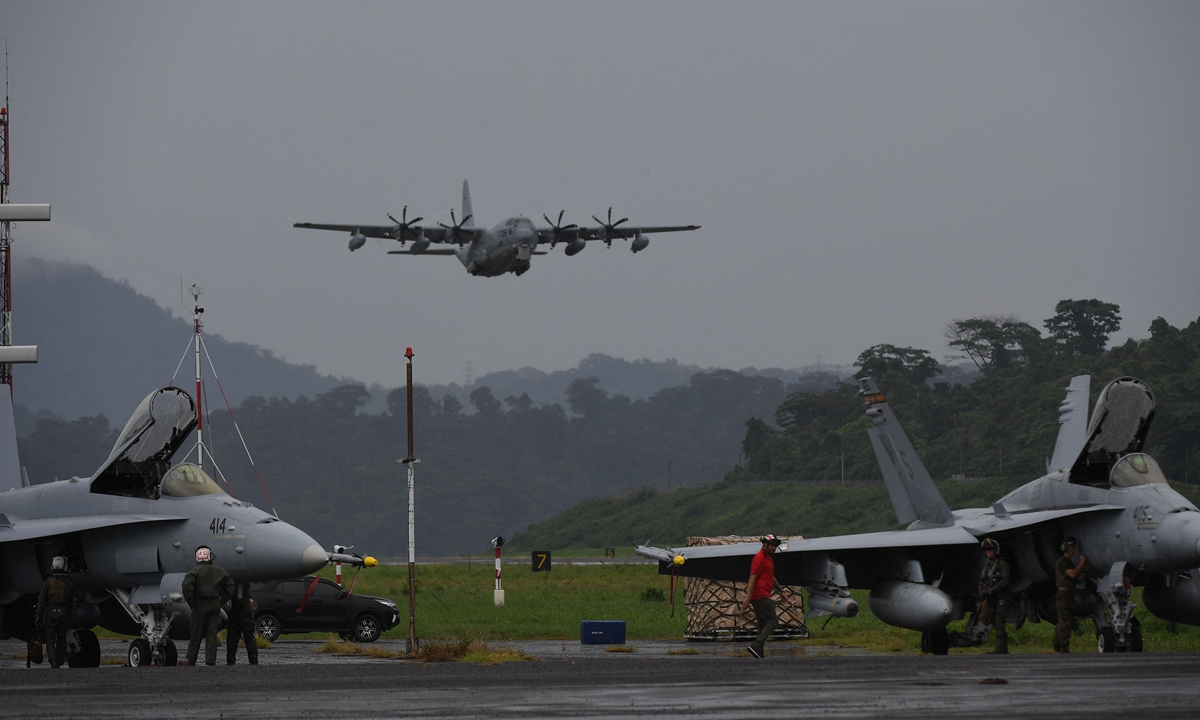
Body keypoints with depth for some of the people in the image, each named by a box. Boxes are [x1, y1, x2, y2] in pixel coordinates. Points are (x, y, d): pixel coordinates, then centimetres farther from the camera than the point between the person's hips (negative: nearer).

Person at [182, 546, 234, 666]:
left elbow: (187, 586, -20)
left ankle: (191, 661, 10)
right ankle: (211, 662, 0)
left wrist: (191, 602, -9)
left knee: (196, 635, 4)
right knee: (212, 635, 4)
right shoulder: (219, 572, 8)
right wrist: (222, 600, 13)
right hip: (215, 605, 4)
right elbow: (230, 587, 11)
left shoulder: (195, 571, -6)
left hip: (200, 605, -3)